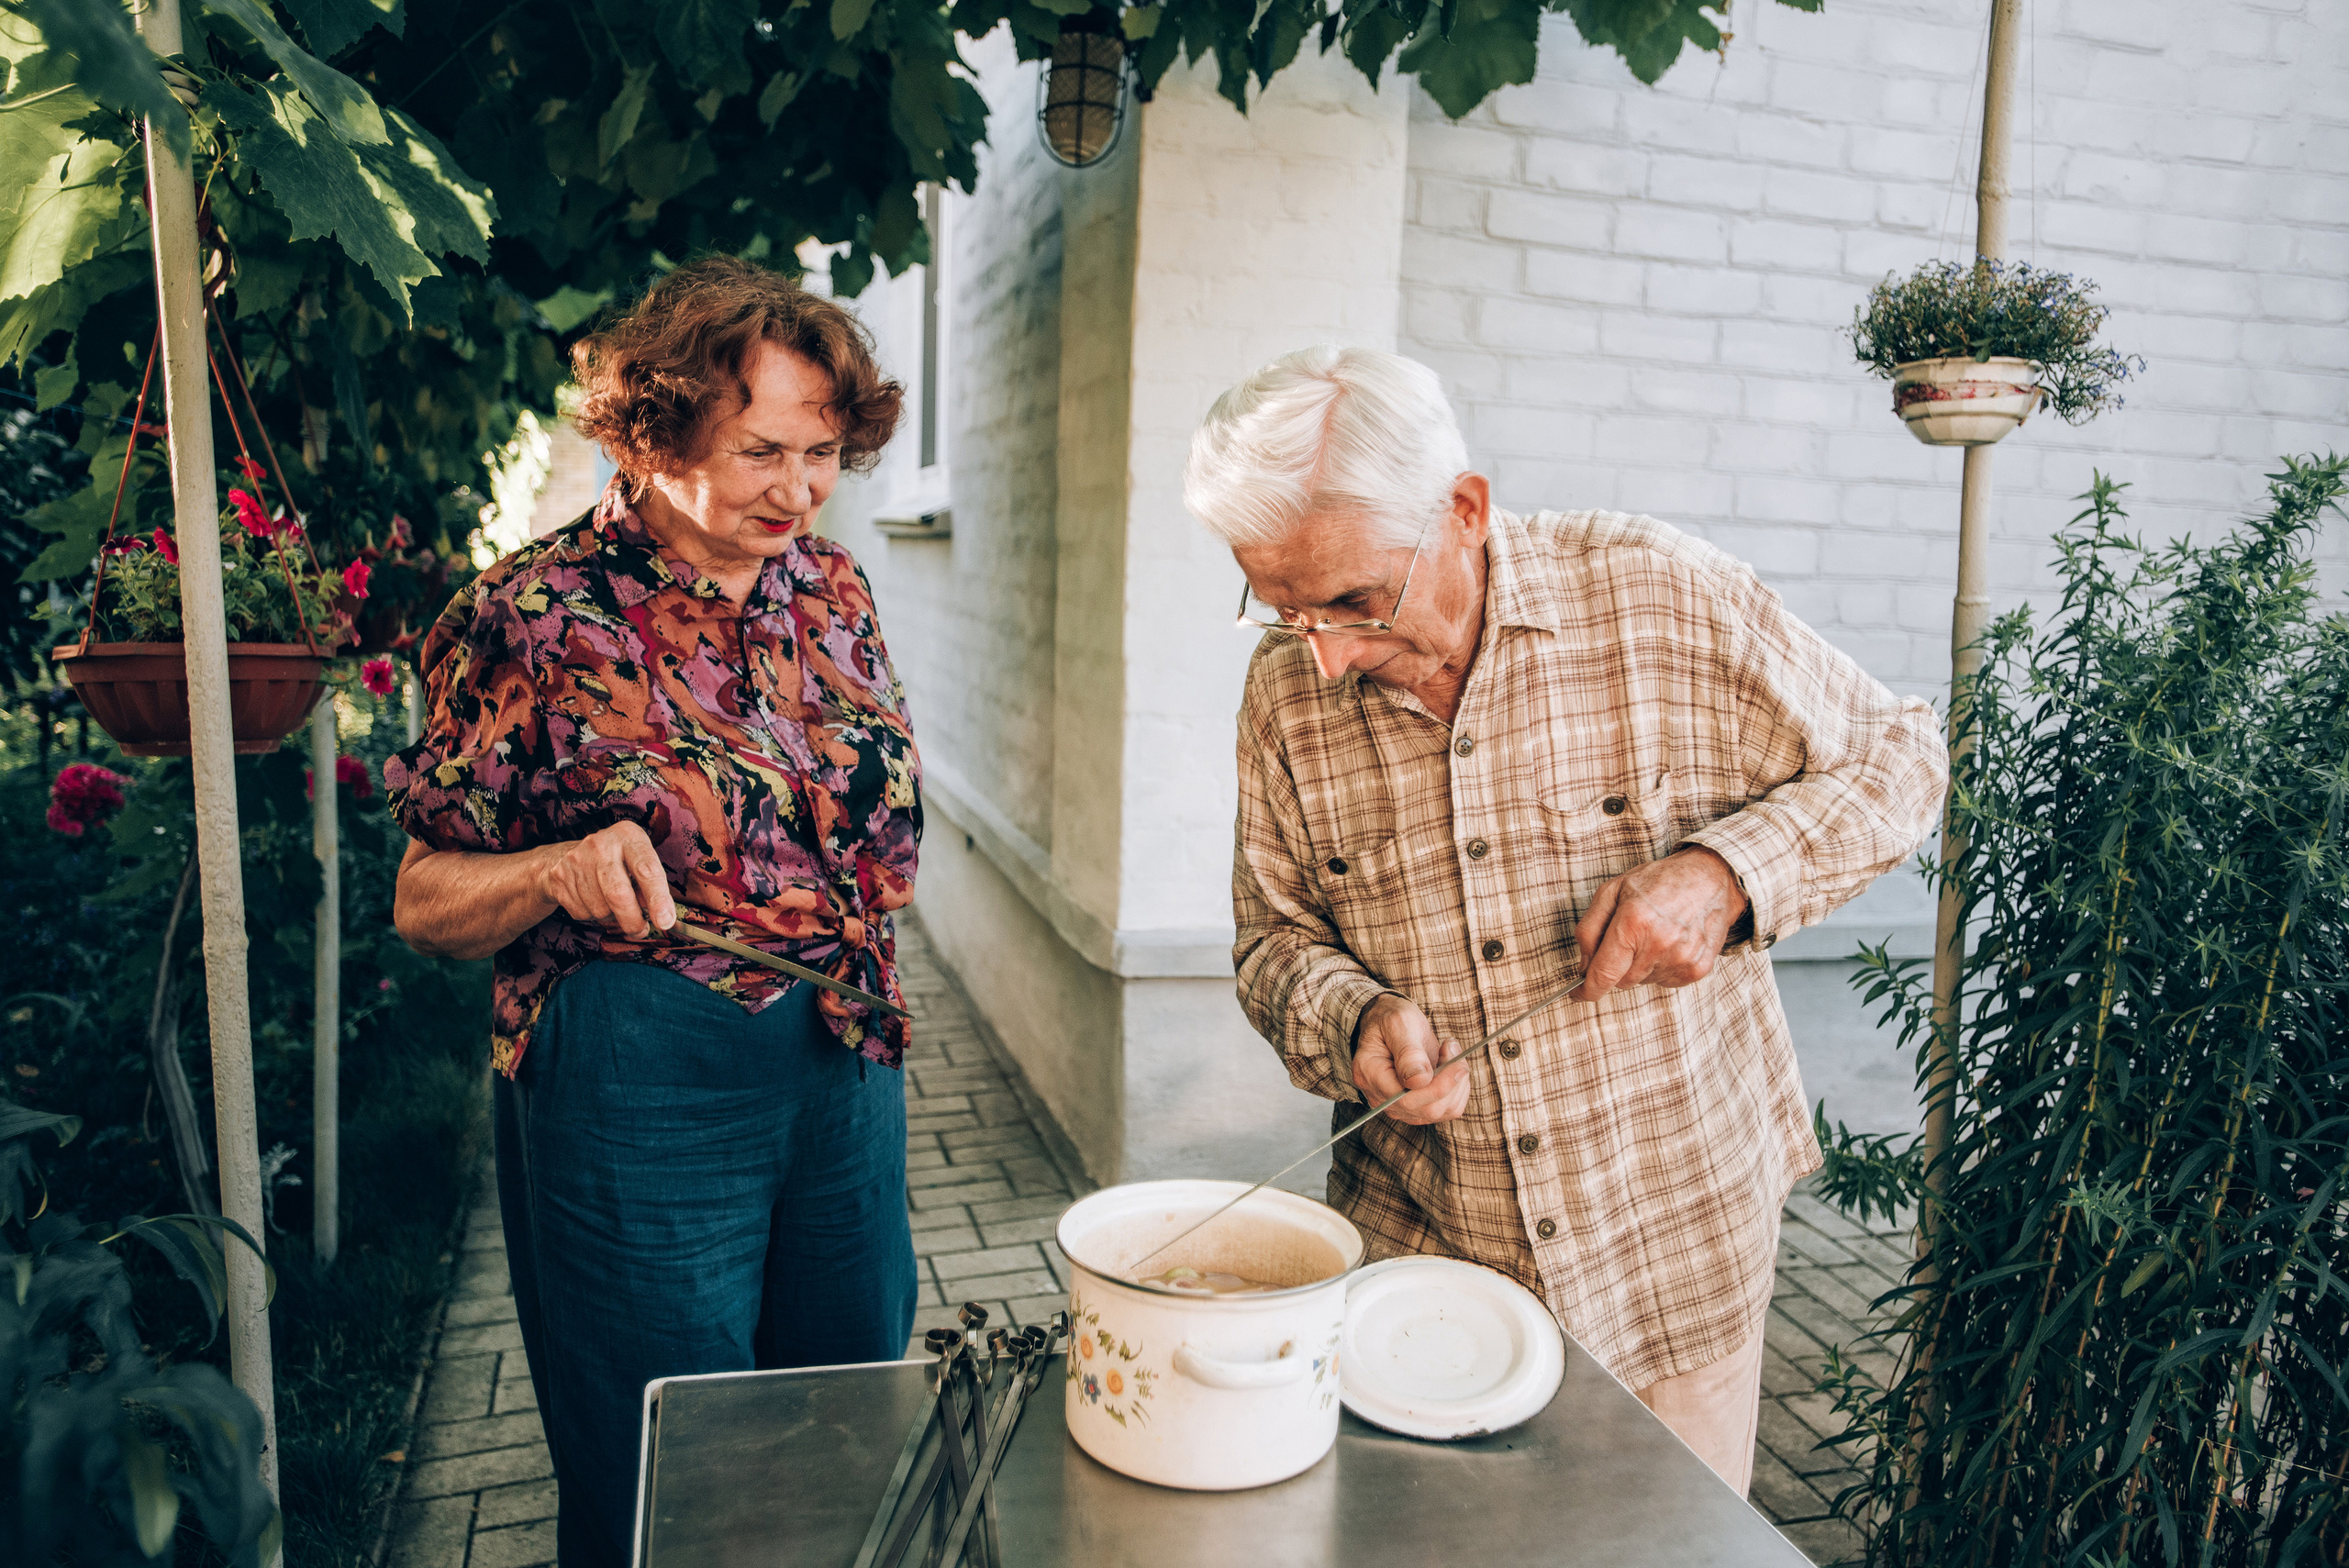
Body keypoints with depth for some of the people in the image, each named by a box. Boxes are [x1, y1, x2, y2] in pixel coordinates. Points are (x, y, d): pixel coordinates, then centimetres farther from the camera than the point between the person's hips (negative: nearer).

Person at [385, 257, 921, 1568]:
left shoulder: (832, 587, 3)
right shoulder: (536, 617, -12)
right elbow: (426, 905, -7)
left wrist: (859, 973, 11)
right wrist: (560, 872, -25)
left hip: (847, 1068, 5)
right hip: (636, 1091, -5)